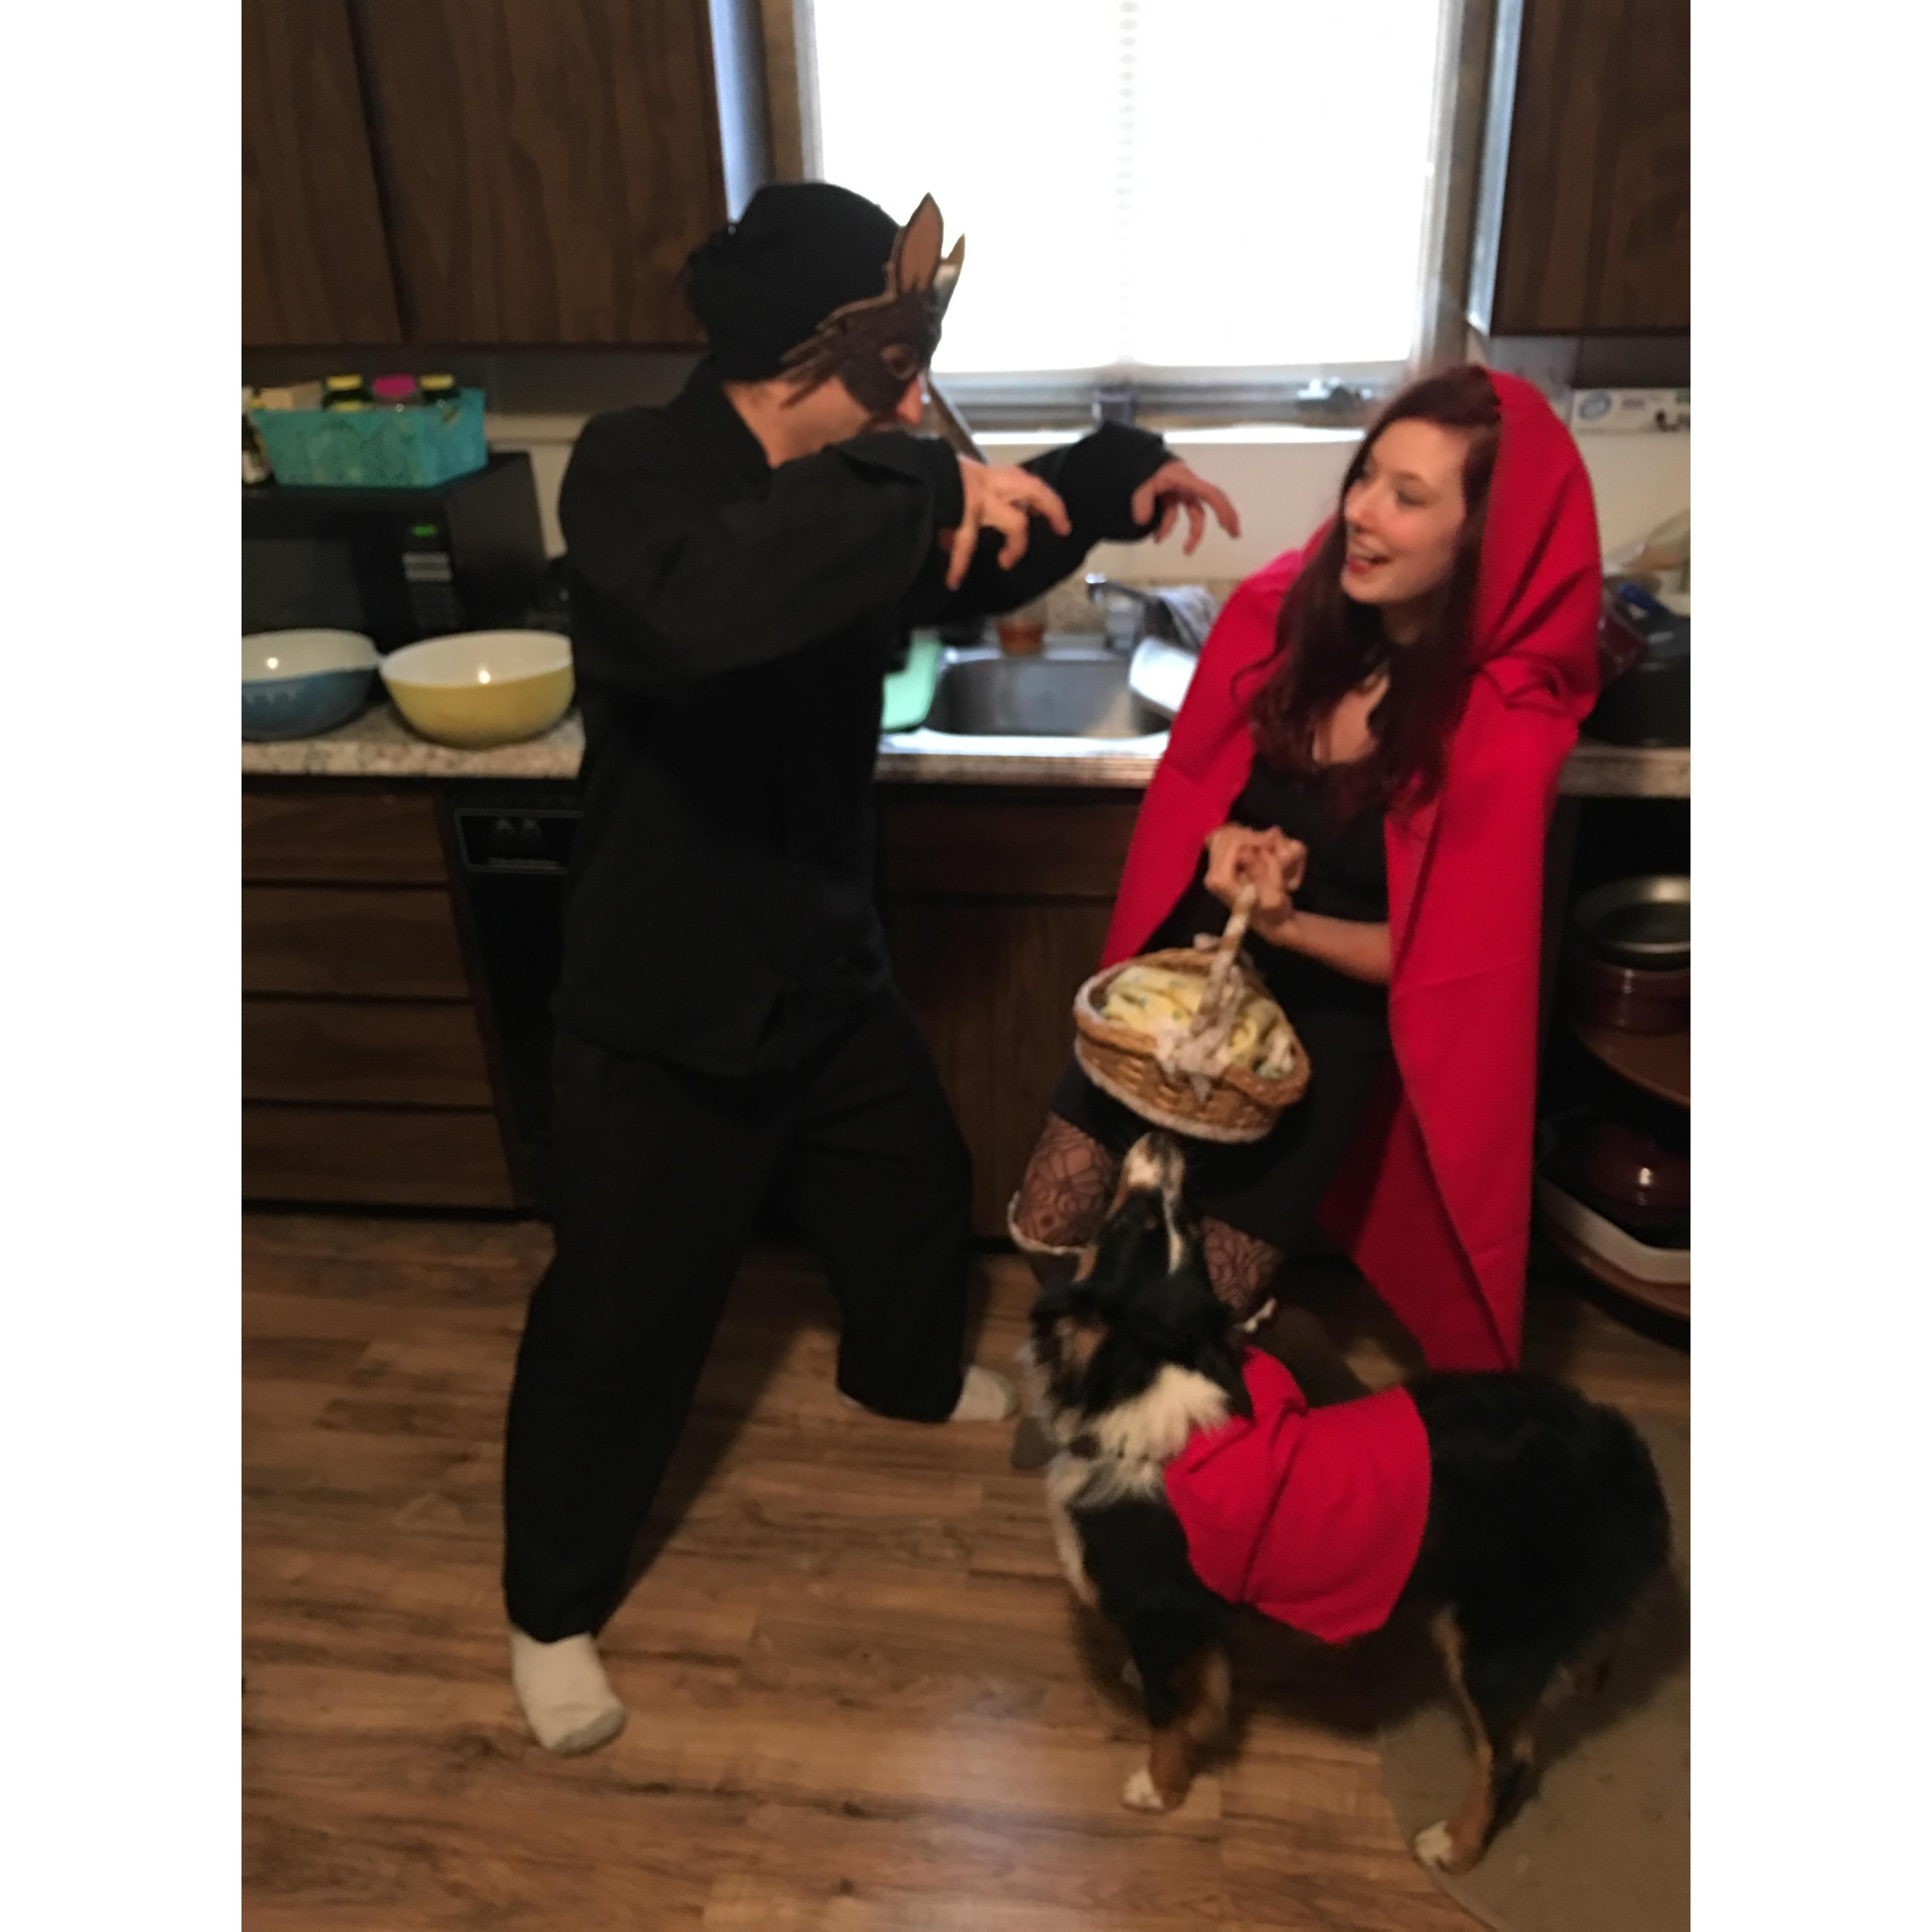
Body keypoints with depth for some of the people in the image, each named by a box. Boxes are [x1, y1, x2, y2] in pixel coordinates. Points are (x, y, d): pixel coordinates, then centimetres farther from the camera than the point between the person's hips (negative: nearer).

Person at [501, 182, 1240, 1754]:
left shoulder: (840, 487, -1)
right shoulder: (634, 469, -23)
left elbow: (968, 582, 18)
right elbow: (700, 607, -46)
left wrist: (1118, 472, 7)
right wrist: (921, 483, -40)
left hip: (827, 959, 8)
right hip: (667, 1000, -7)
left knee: (916, 1182, 27)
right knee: (622, 1316, 7)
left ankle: (908, 1377, 60)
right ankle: (555, 1607, 33)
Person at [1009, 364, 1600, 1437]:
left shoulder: (1503, 733, -21)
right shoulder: (1280, 611, -10)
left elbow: (1444, 960, -14)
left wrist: (1288, 924, -28)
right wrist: (1225, 849, -15)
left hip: (1327, 1026, -4)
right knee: (1046, 1229, 7)